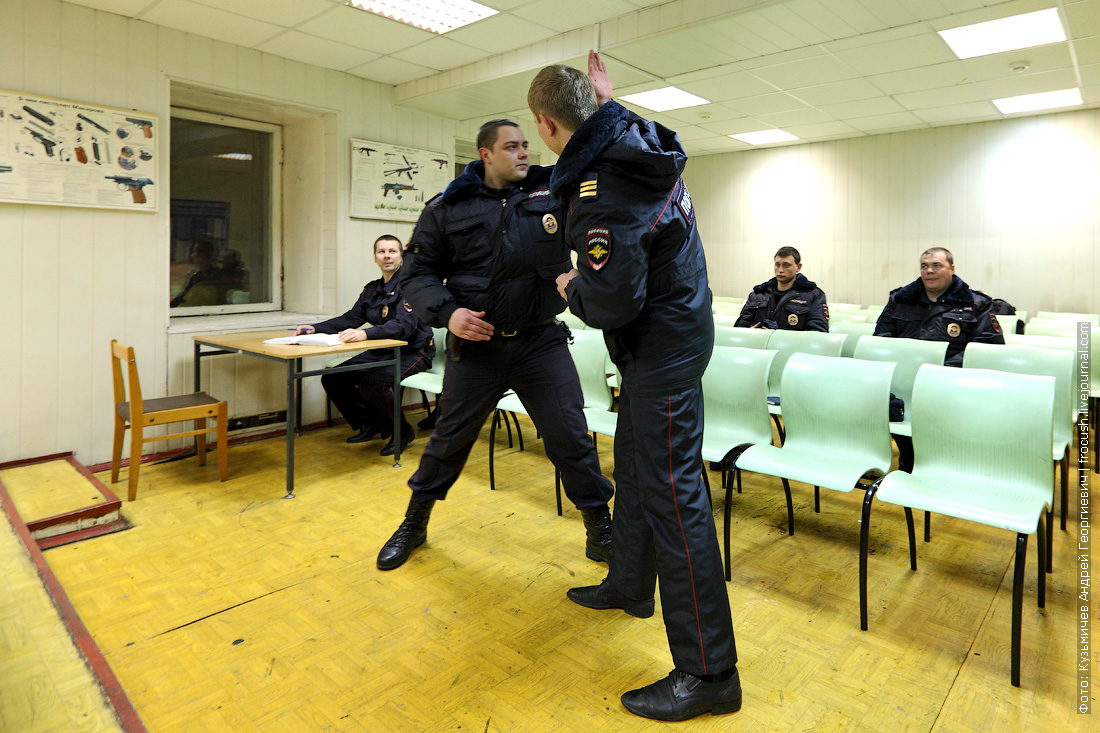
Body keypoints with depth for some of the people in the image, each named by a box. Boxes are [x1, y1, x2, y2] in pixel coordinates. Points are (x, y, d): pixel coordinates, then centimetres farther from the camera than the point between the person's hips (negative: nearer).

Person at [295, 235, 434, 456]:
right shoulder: (372, 289, 13)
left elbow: (404, 325, -28)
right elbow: (351, 319, 14)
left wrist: (366, 334, -42)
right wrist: (315, 328, 1)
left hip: (413, 353, -8)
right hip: (383, 351, 8)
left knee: (372, 383, -32)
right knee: (332, 379, -1)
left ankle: (402, 432, -8)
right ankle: (370, 424, 16)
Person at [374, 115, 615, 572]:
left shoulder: (553, 189, 6)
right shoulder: (448, 208, 3)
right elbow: (417, 273, 3)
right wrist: (446, 312, -14)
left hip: (541, 342, 1)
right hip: (475, 344, 0)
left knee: (571, 438, 2)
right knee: (449, 439, 13)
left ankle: (599, 525, 23)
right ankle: (414, 523, 35)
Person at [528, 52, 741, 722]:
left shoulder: (601, 194, -24)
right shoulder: (634, 139, 5)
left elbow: (613, 303, -25)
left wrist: (572, 288, -6)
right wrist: (607, 96, 33)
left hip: (663, 348, -10)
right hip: (676, 327, 10)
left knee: (671, 491, -7)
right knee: (635, 464, 20)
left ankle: (708, 672, 4)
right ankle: (629, 584, 39)